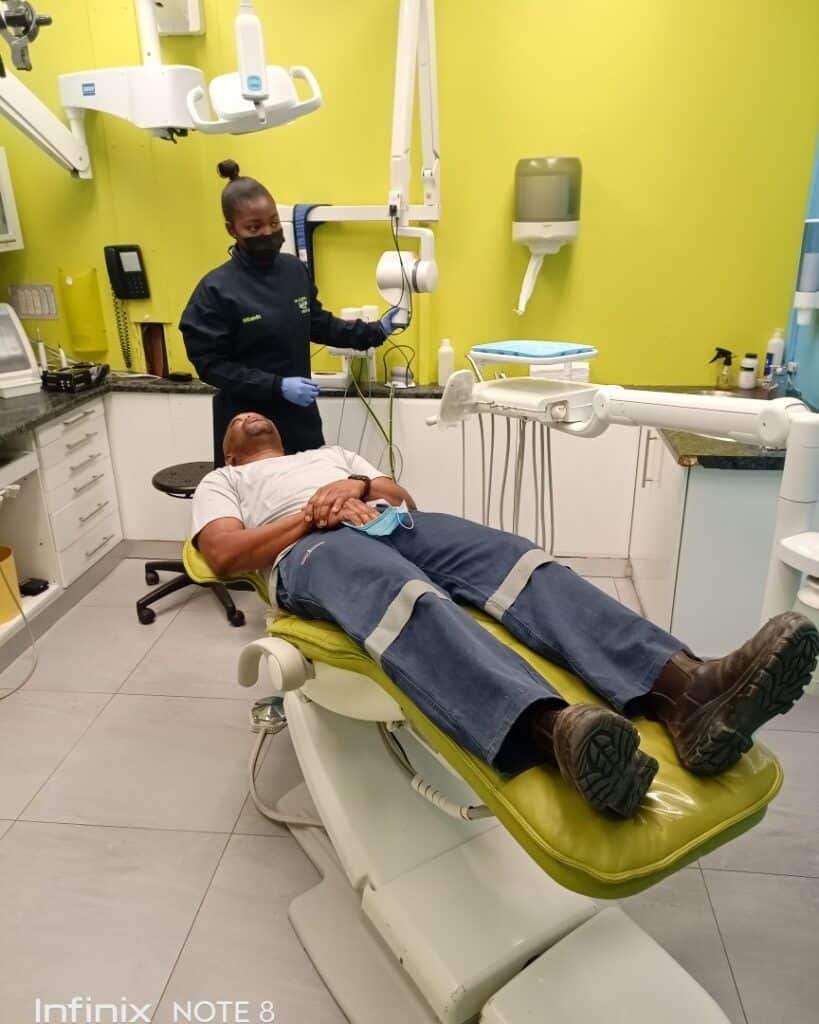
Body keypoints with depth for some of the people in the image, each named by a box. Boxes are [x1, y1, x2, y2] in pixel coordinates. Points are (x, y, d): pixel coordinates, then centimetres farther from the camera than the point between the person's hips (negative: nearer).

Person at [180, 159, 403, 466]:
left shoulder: (295, 269, 3)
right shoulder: (215, 290, -12)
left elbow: (318, 324, 16)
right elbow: (210, 364, -14)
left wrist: (374, 332, 9)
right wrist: (276, 386, -21)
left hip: (299, 416, 5)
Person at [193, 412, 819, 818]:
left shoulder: (330, 453, 43)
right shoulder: (222, 482, 32)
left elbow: (403, 496, 26)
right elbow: (224, 554, 8)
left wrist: (358, 486, 3)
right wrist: (312, 514, -3)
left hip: (393, 524, 5)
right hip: (312, 550, -4)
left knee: (512, 559, -27)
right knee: (408, 598, -41)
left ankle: (682, 687, -50)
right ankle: (553, 731, -69)